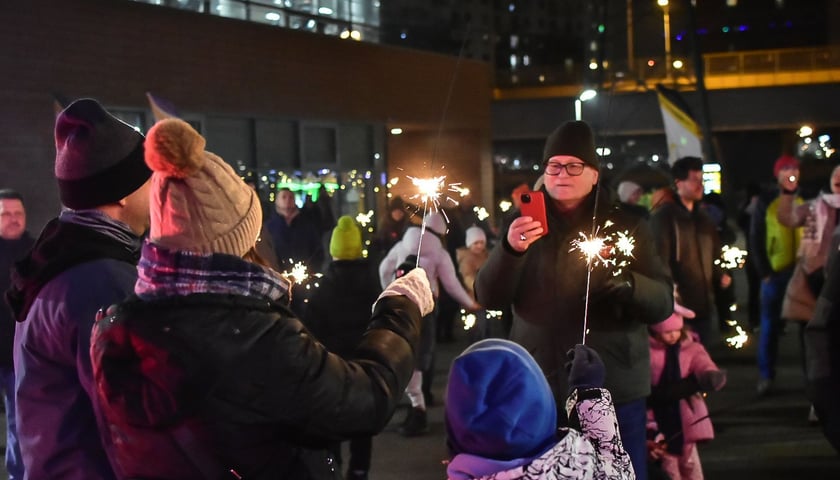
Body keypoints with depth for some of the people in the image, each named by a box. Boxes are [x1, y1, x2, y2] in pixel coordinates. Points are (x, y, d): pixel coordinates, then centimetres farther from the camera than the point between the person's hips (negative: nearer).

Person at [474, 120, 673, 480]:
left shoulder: (626, 227, 4)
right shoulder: (524, 228, 8)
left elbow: (663, 303, -3)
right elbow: (489, 298, -3)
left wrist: (627, 284, -24)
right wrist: (509, 249, -22)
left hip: (613, 390, -1)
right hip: (537, 389, 1)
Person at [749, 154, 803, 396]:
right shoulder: (766, 202, 4)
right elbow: (755, 240, 2)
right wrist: (764, 271, -6)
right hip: (775, 273, -2)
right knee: (770, 326, 2)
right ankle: (766, 376, 8)